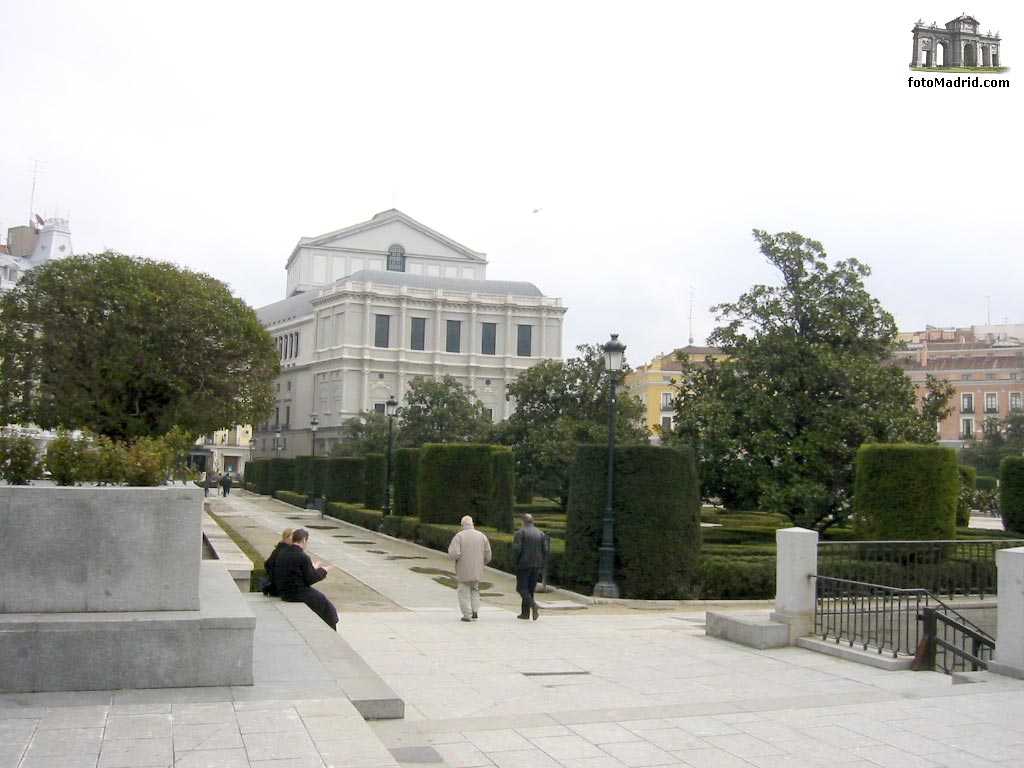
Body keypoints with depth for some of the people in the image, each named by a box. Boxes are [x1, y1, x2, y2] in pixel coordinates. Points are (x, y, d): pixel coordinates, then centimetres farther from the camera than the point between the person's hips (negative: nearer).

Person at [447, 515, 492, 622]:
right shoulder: (482, 536, 1)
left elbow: (453, 554, -20)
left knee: (464, 592, 9)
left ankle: (467, 614, 6)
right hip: (477, 571, 3)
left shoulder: (459, 536, -11)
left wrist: (453, 555, 3)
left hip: (463, 571, -3)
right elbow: (488, 556, 3)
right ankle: (475, 611, 10)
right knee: (474, 590, 22)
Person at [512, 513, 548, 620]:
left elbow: (516, 549, -16)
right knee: (530, 589, 11)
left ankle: (533, 604, -23)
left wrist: (515, 561, 0)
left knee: (521, 588, 0)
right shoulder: (541, 533, 8)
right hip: (536, 565, 5)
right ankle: (525, 612, 12)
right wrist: (540, 562, 14)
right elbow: (545, 550, 3)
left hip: (524, 564, -5)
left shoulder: (520, 532, -7)